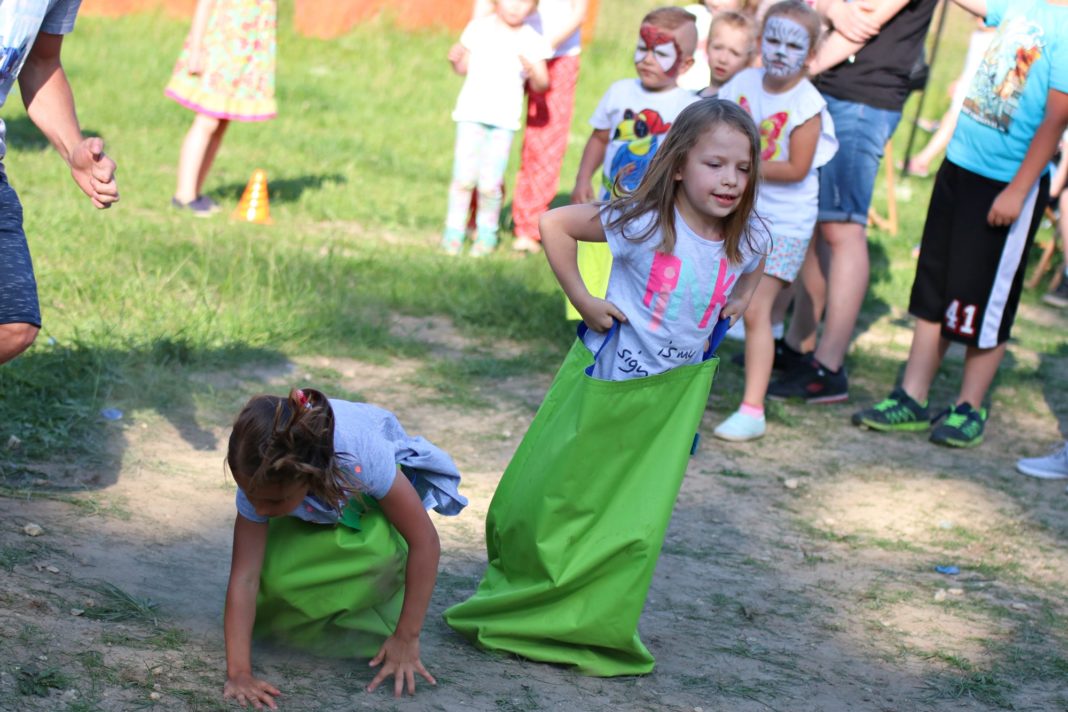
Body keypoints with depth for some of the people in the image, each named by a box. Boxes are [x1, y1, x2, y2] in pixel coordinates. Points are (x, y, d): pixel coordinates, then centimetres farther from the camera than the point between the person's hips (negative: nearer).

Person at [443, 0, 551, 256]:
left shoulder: (532, 40, -2)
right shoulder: (478, 28, 1)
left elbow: (541, 86, -2)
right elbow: (463, 68, 9)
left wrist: (533, 71, -23)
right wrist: (455, 58, -12)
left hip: (505, 120, -1)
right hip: (472, 113, 1)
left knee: (490, 183, -3)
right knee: (464, 177, -1)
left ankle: (487, 232, 15)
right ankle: (454, 230, 12)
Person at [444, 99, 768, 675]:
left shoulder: (747, 242, -7)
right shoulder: (644, 223, -21)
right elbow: (554, 224, -15)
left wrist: (737, 304, 3)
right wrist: (581, 298, -16)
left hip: (674, 397, 3)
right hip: (604, 383, -3)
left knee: (636, 524, 1)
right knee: (550, 501, 9)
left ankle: (590, 629, 17)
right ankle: (515, 602, 32)